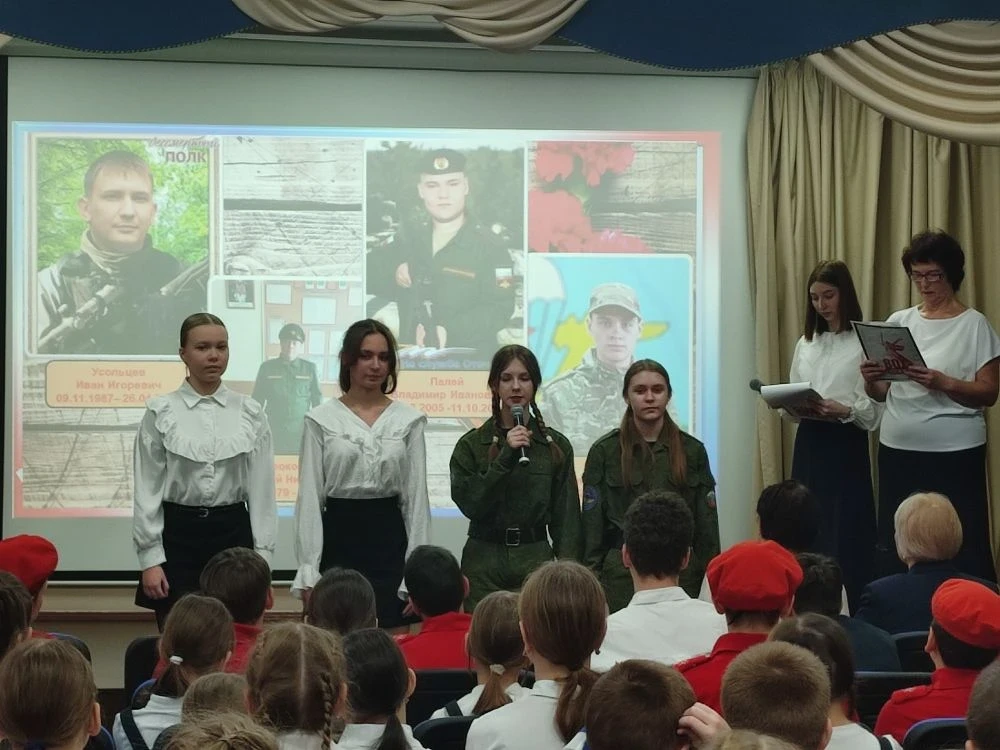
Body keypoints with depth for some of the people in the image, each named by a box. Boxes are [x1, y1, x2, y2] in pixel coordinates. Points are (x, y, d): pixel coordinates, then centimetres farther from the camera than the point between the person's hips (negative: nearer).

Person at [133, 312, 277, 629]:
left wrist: (261, 557, -1)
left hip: (233, 535, 2)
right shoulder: (160, 412, -2)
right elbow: (147, 489, -2)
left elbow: (262, 489, 3)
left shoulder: (250, 412, 3)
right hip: (178, 535, -2)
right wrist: (150, 559, -7)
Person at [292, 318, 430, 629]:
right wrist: (308, 569, -7)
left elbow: (416, 496, 4)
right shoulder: (321, 419, 2)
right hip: (339, 536, -1)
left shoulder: (409, 420, 5)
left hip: (388, 537, 1)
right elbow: (310, 496, 0)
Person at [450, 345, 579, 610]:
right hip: (484, 561, 0)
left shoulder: (556, 446, 7)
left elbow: (566, 517, 6)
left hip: (536, 558, 0)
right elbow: (468, 503, -8)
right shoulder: (471, 444, 4)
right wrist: (506, 456, -15)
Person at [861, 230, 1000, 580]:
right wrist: (871, 381, -7)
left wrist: (944, 383, -21)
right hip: (898, 451, 5)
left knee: (960, 551, -7)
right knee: (895, 549, 4)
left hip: (955, 454, -4)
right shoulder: (899, 322, 12)